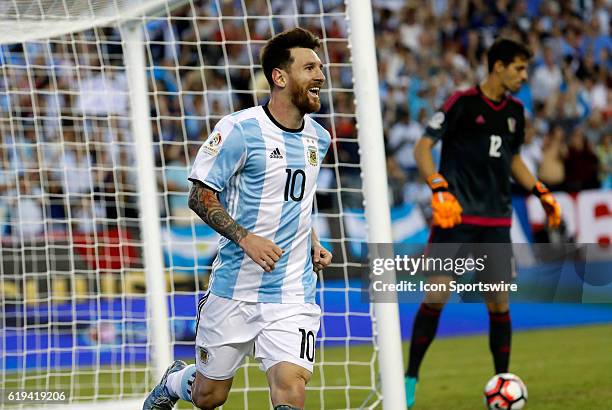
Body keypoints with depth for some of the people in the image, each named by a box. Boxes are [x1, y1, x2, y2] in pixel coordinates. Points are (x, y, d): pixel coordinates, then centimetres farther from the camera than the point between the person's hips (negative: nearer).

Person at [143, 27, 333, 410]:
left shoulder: (318, 138, 9)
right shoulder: (240, 129, -11)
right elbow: (201, 196, -10)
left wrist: (313, 244, 10)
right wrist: (245, 238, -23)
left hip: (293, 294, 3)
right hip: (236, 288, -3)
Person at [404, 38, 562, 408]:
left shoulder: (514, 111, 12)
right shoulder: (462, 103, -7)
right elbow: (423, 148, -10)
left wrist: (542, 193, 18)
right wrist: (439, 190, -23)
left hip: (497, 222, 5)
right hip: (456, 216, -5)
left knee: (499, 302, 3)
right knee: (437, 295, -10)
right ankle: (411, 376, 3)